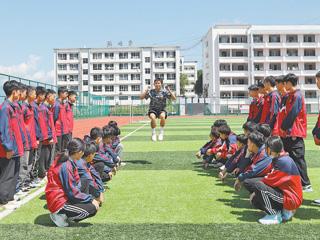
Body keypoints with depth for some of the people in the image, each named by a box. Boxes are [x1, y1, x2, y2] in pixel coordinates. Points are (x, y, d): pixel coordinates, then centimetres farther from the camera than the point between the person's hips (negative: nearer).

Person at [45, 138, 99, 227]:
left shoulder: (70, 161, 5)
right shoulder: (66, 166, -24)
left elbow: (76, 183, 10)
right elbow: (72, 192, -21)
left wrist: (91, 198, 5)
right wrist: (91, 199, -14)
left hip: (64, 197, 10)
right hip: (59, 203, -10)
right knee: (92, 208, -14)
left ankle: (65, 215, 7)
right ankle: (62, 216, -5)